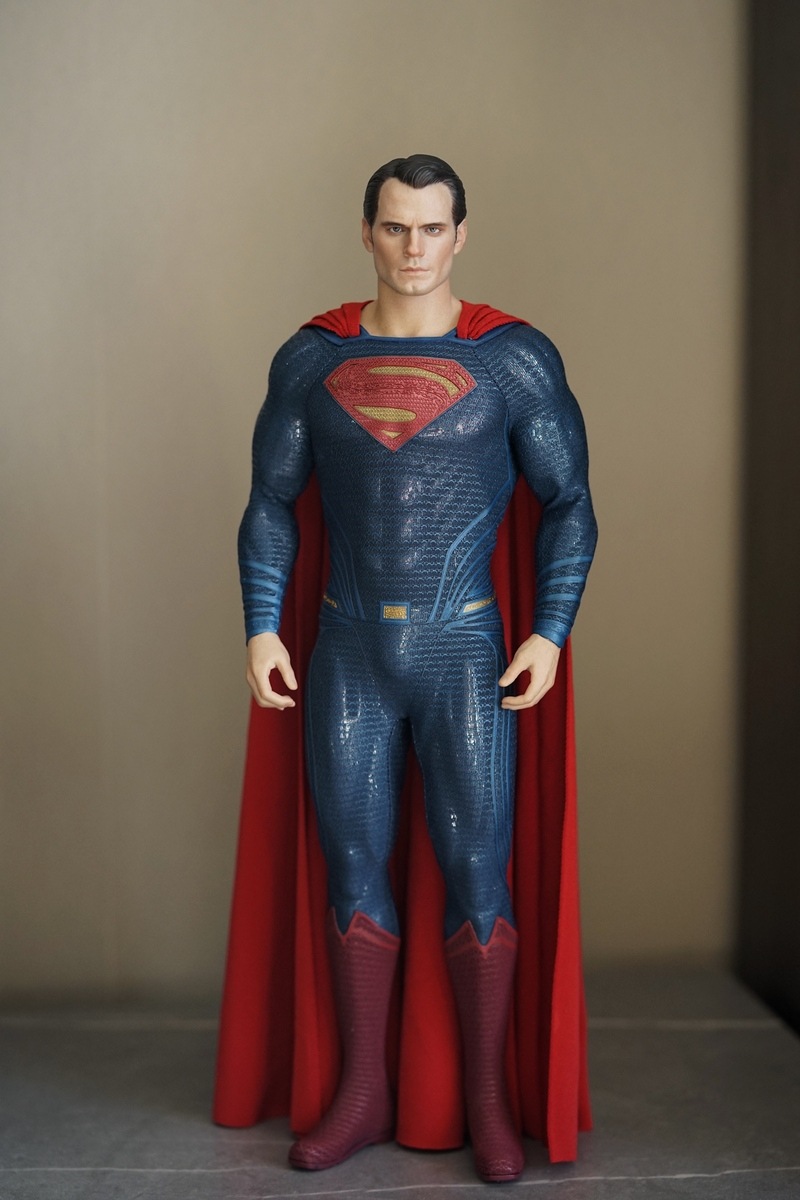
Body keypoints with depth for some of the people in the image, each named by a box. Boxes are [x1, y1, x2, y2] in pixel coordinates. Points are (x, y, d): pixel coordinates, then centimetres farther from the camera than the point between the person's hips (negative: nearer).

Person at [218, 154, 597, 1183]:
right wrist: (261, 627, 0)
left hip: (466, 653, -2)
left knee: (476, 874, 1)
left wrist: (550, 633, -7)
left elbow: (568, 504, 2)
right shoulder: (311, 357, 5)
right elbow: (270, 504, 9)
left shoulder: (516, 358, -2)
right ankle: (363, 1095, 22)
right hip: (346, 654, 3)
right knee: (353, 868, 8)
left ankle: (487, 1101, 16)